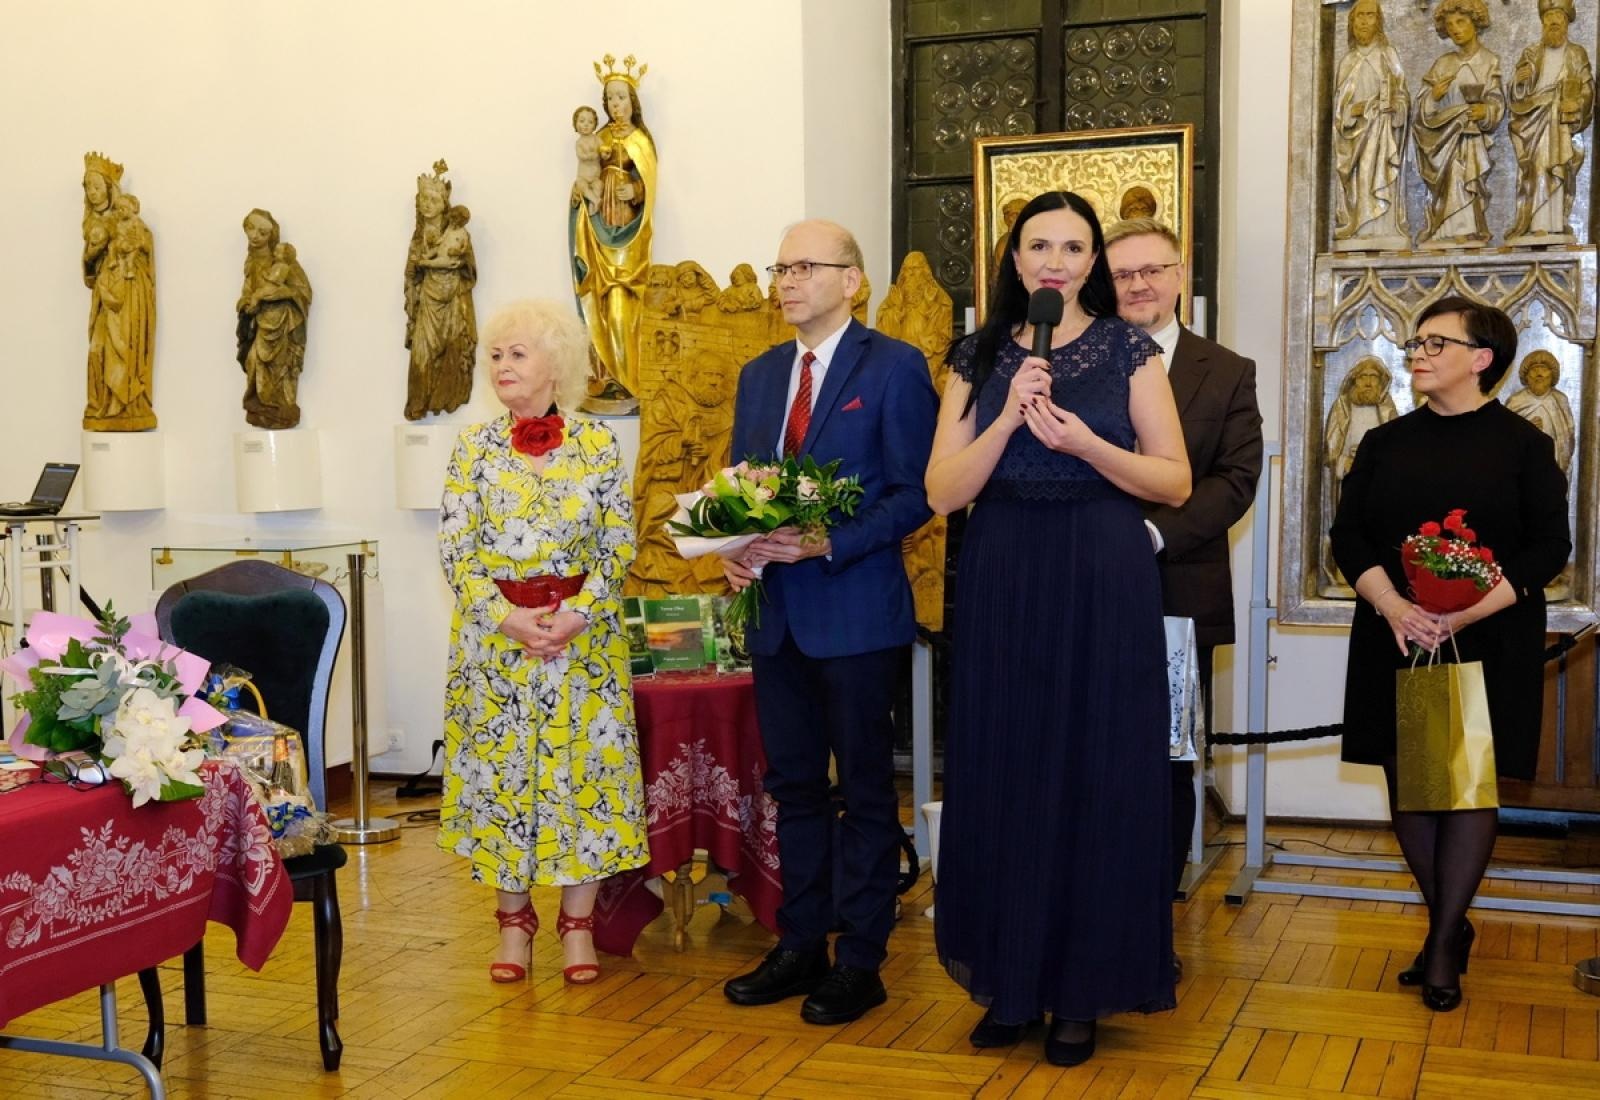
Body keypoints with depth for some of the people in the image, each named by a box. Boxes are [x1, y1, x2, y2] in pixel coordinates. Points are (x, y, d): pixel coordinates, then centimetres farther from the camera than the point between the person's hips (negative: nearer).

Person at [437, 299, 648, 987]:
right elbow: (455, 550, -2)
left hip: (584, 636, -1)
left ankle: (578, 921, 14)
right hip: (495, 634, 1)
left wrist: (579, 614, -14)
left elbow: (618, 546, -1)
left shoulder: (598, 446, 0)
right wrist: (508, 616, -14)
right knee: (501, 765, 5)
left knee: (582, 767, 2)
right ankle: (513, 919, 19)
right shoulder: (474, 448, 2)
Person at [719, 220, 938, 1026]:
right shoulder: (759, 375, 14)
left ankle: (860, 960, 14)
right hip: (774, 609, 6)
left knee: (865, 787, 4)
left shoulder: (895, 367, -6)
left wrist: (830, 544, -21)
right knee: (793, 784, 13)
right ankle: (800, 945, 25)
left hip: (856, 611, -6)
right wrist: (735, 549, -3)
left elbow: (915, 491, -10)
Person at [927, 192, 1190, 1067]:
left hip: (1102, 583, -2)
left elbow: (1176, 482, 0)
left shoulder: (1128, 350, 3)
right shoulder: (979, 357, 8)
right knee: (1004, 774, 5)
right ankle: (1011, 982, 18)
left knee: (1095, 777, 2)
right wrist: (1010, 415, -13)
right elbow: (942, 492, 0)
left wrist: (1085, 444, -15)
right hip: (1001, 584, 2)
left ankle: (1082, 990, 15)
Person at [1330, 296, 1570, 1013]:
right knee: (1408, 783, 6)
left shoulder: (1522, 444, 0)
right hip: (1395, 641, 4)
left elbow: (1548, 548, -5)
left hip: (1489, 645, -3)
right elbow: (1348, 534, 5)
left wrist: (1467, 613, -17)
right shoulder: (1385, 443, 10)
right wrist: (1392, 606, -13)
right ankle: (1449, 927, 20)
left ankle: (1442, 946, 6)